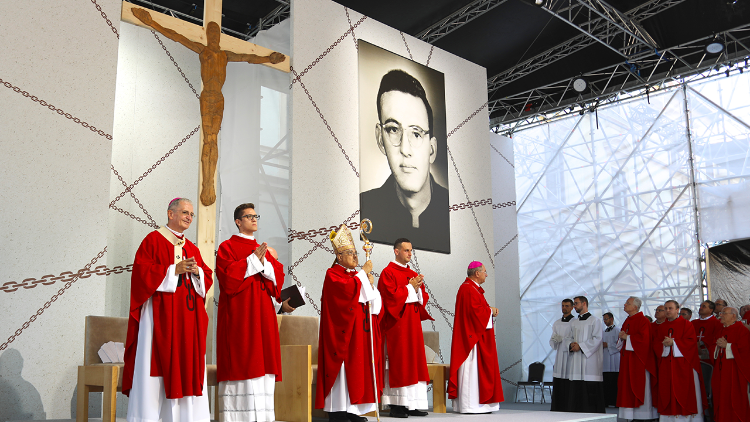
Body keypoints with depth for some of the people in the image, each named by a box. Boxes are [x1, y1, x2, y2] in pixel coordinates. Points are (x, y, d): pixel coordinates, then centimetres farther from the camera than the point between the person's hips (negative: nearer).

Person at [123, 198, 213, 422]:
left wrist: (197, 271, -6)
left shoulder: (192, 249, 18)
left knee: (187, 365, 3)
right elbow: (142, 271, -10)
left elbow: (207, 278, 16)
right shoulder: (153, 240, 0)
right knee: (155, 366, -7)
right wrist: (175, 269, -16)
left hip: (187, 318, 6)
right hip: (159, 315, -6)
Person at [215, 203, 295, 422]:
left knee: (262, 362, 2)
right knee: (240, 361, -8)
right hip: (238, 313, -5)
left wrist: (264, 263, -10)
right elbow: (227, 277, -12)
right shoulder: (227, 246, 3)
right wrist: (252, 260, -13)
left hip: (262, 313, 6)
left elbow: (278, 275, 8)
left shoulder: (263, 249, 20)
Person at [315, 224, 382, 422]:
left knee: (357, 366, 3)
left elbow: (369, 299, 15)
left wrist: (370, 284, -3)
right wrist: (363, 273, -14)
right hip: (342, 329, -7)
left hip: (358, 328, 8)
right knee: (342, 365, -9)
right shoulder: (333, 274, -4)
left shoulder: (356, 275, 20)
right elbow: (347, 289, -23)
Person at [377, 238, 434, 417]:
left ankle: (413, 404, 8)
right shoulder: (388, 273, -5)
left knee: (415, 362, 5)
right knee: (398, 363, -7)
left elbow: (423, 298, 15)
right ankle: (396, 405, -3)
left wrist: (418, 289, -5)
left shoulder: (413, 274, 17)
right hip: (397, 324, -7)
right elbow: (391, 296, -16)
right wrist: (410, 287, -10)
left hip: (413, 323, 7)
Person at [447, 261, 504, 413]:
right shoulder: (468, 289, -14)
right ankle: (471, 405, -8)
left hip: (476, 336, 11)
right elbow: (475, 311, -23)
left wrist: (490, 310, 4)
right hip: (472, 336, -11)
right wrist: (490, 311, -8)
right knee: (472, 369, -9)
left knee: (477, 369, 9)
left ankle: (476, 404, 11)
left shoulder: (473, 289, 20)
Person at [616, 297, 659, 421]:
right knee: (627, 386, 6)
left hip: (638, 358, -8)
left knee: (640, 386, -5)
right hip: (627, 359, 8)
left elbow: (643, 338, -20)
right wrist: (621, 337, -1)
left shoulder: (643, 321, -10)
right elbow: (622, 336, 22)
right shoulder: (627, 321, 16)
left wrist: (627, 337, -14)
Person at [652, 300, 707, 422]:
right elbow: (656, 343, 7)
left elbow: (691, 341, -9)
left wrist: (673, 342, -17)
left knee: (685, 392, -4)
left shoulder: (686, 324, 2)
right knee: (667, 393, 2)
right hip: (666, 365, 4)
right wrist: (664, 344, -14)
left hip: (683, 365, -4)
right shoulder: (661, 327, 15)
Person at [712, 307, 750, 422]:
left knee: (734, 398, -5)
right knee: (720, 398, 7)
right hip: (720, 369, 7)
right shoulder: (720, 330, 16)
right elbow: (713, 348, 18)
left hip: (734, 370, -7)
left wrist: (727, 345, -16)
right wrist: (718, 346, -3)